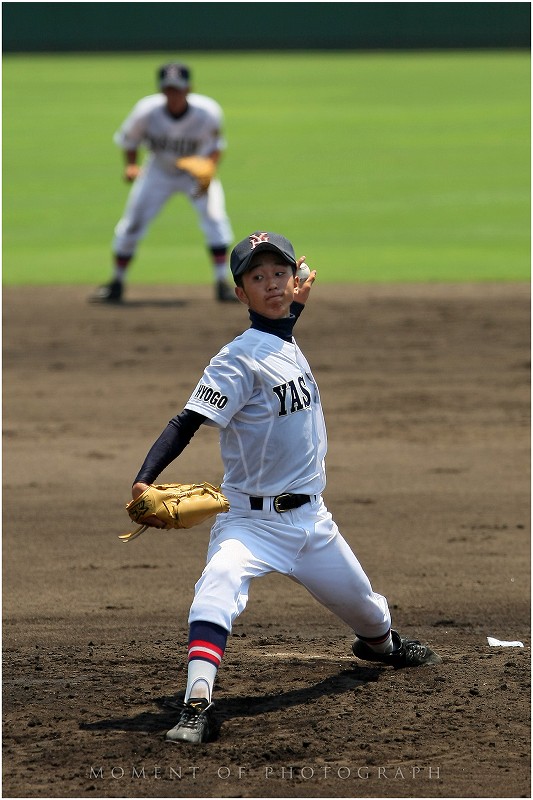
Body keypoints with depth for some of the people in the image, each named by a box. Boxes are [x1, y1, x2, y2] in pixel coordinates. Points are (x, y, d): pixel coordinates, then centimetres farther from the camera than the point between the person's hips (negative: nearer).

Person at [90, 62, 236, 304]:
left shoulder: (208, 112, -27)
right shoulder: (147, 111, -26)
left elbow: (215, 146, -11)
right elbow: (128, 139, -6)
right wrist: (131, 165, -22)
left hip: (197, 172, -1)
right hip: (159, 172, 1)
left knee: (214, 217, -22)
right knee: (132, 223, -2)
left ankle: (222, 284, -16)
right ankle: (116, 283, 17)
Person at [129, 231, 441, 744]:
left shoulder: (286, 341, 5)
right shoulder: (240, 359, -18)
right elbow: (187, 423, -26)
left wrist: (298, 302, 19)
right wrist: (143, 483, -38)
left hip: (309, 518, 7)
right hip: (252, 520, -7)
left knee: (362, 605, 24)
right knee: (219, 584, -35)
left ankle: (381, 643, 58)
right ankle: (197, 705, -41)